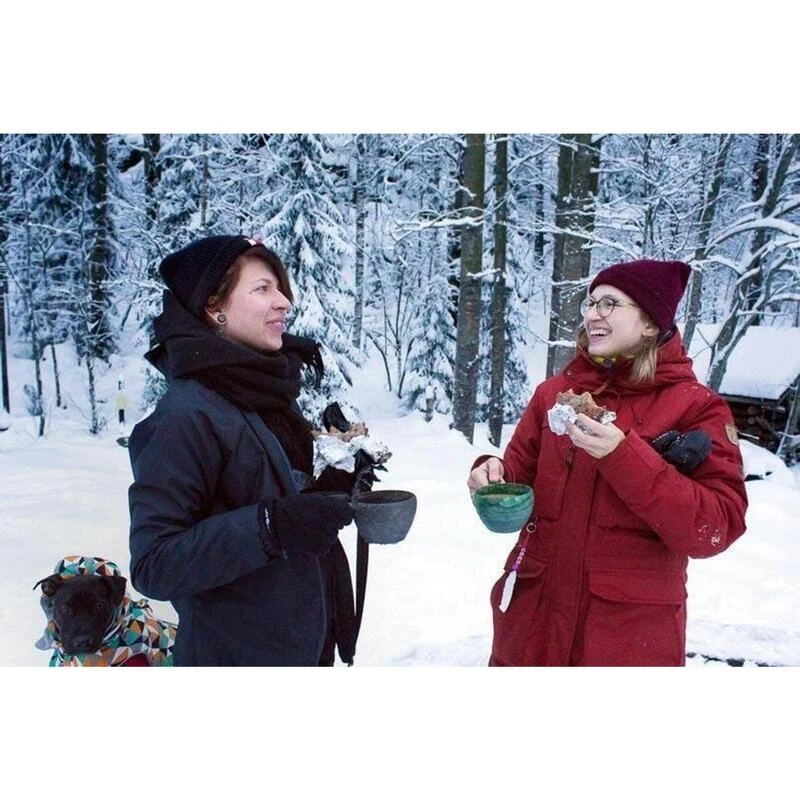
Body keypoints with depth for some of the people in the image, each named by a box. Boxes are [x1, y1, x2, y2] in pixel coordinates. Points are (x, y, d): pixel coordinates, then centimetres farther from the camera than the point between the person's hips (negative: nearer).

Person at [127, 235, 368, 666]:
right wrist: (270, 525, -33)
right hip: (236, 655, -7)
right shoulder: (187, 415, -21)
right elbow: (152, 564, -23)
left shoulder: (272, 395, 2)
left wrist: (337, 483, -4)